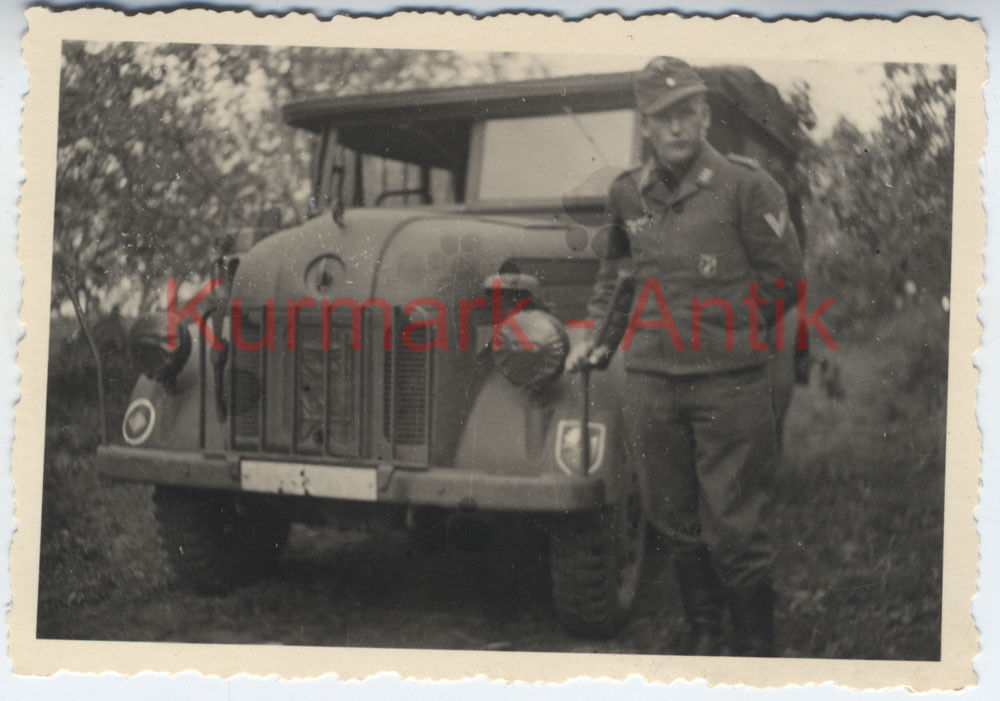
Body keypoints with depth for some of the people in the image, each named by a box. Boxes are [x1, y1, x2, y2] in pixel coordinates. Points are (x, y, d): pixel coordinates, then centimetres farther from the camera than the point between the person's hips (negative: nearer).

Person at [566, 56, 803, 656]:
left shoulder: (746, 185, -4)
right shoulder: (628, 194, 10)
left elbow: (784, 275, 1)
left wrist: (730, 331, 7)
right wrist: (597, 333, 23)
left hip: (729, 383, -4)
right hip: (651, 381, 4)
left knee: (733, 528, -3)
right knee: (677, 525, 11)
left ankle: (757, 648, 11)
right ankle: (704, 639, 25)